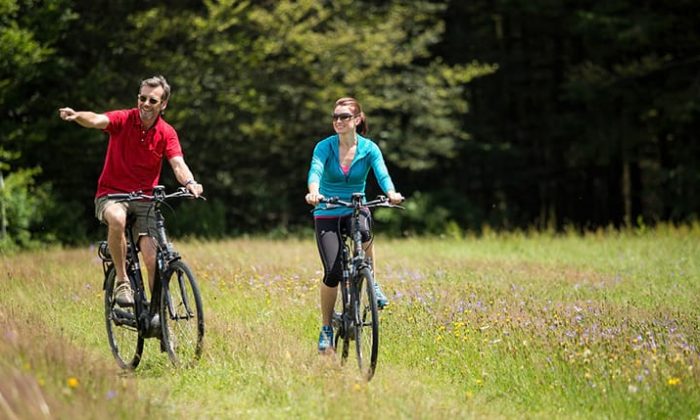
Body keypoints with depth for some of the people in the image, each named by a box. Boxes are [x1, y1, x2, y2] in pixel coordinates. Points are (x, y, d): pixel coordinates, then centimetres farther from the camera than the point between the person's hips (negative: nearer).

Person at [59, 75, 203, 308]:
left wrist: (190, 182, -37)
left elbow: (178, 163, -14)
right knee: (117, 219, -37)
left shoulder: (167, 133, -1)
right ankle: (122, 281, -21)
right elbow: (97, 120, -26)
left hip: (145, 199, 2)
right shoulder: (123, 119, -7)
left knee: (153, 260, -15)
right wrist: (76, 116, -50)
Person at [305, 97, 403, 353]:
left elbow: (382, 174, -21)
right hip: (327, 214, 0)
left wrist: (391, 193, -43)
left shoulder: (369, 148, -5)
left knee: (363, 230, -38)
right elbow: (315, 171, -25)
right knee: (333, 273, -13)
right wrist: (313, 192, -48)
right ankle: (326, 328, 7)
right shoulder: (325, 146, -8)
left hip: (356, 209, 0)